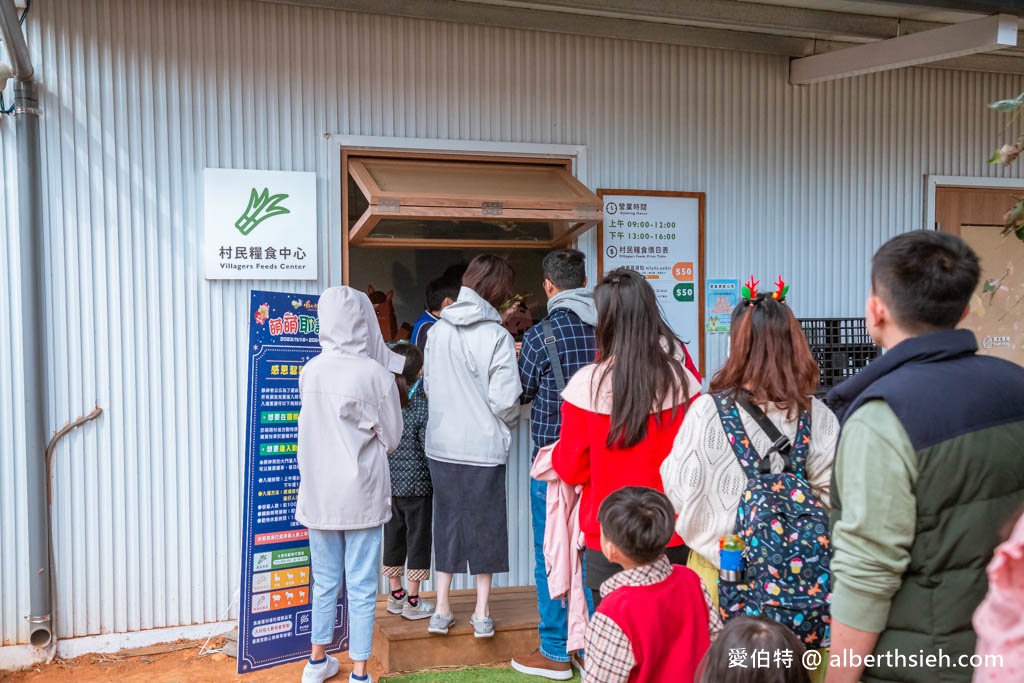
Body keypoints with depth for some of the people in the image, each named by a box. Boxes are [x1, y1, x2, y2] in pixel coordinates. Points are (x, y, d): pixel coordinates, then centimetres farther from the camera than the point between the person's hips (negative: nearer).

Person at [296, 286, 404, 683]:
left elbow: (315, 428, 8)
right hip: (360, 496, -4)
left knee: (325, 582, 18)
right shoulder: (376, 376, -13)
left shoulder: (310, 371, -3)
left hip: (318, 494, 4)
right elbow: (392, 438, -4)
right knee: (361, 587, 7)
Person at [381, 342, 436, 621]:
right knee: (418, 536, 6)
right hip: (416, 483, -5)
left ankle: (396, 594, 27)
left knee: (393, 535, 14)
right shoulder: (421, 406, -16)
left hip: (388, 482, 5)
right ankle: (413, 601, 12)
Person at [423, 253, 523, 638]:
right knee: (484, 524, 10)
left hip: (441, 446, 4)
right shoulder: (497, 336, -13)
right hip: (483, 447, -4)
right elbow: (505, 401, -15)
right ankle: (482, 614, 19)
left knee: (446, 522, 15)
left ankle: (442, 610, 21)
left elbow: (429, 386, 8)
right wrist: (508, 423, 6)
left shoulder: (437, 330, 1)